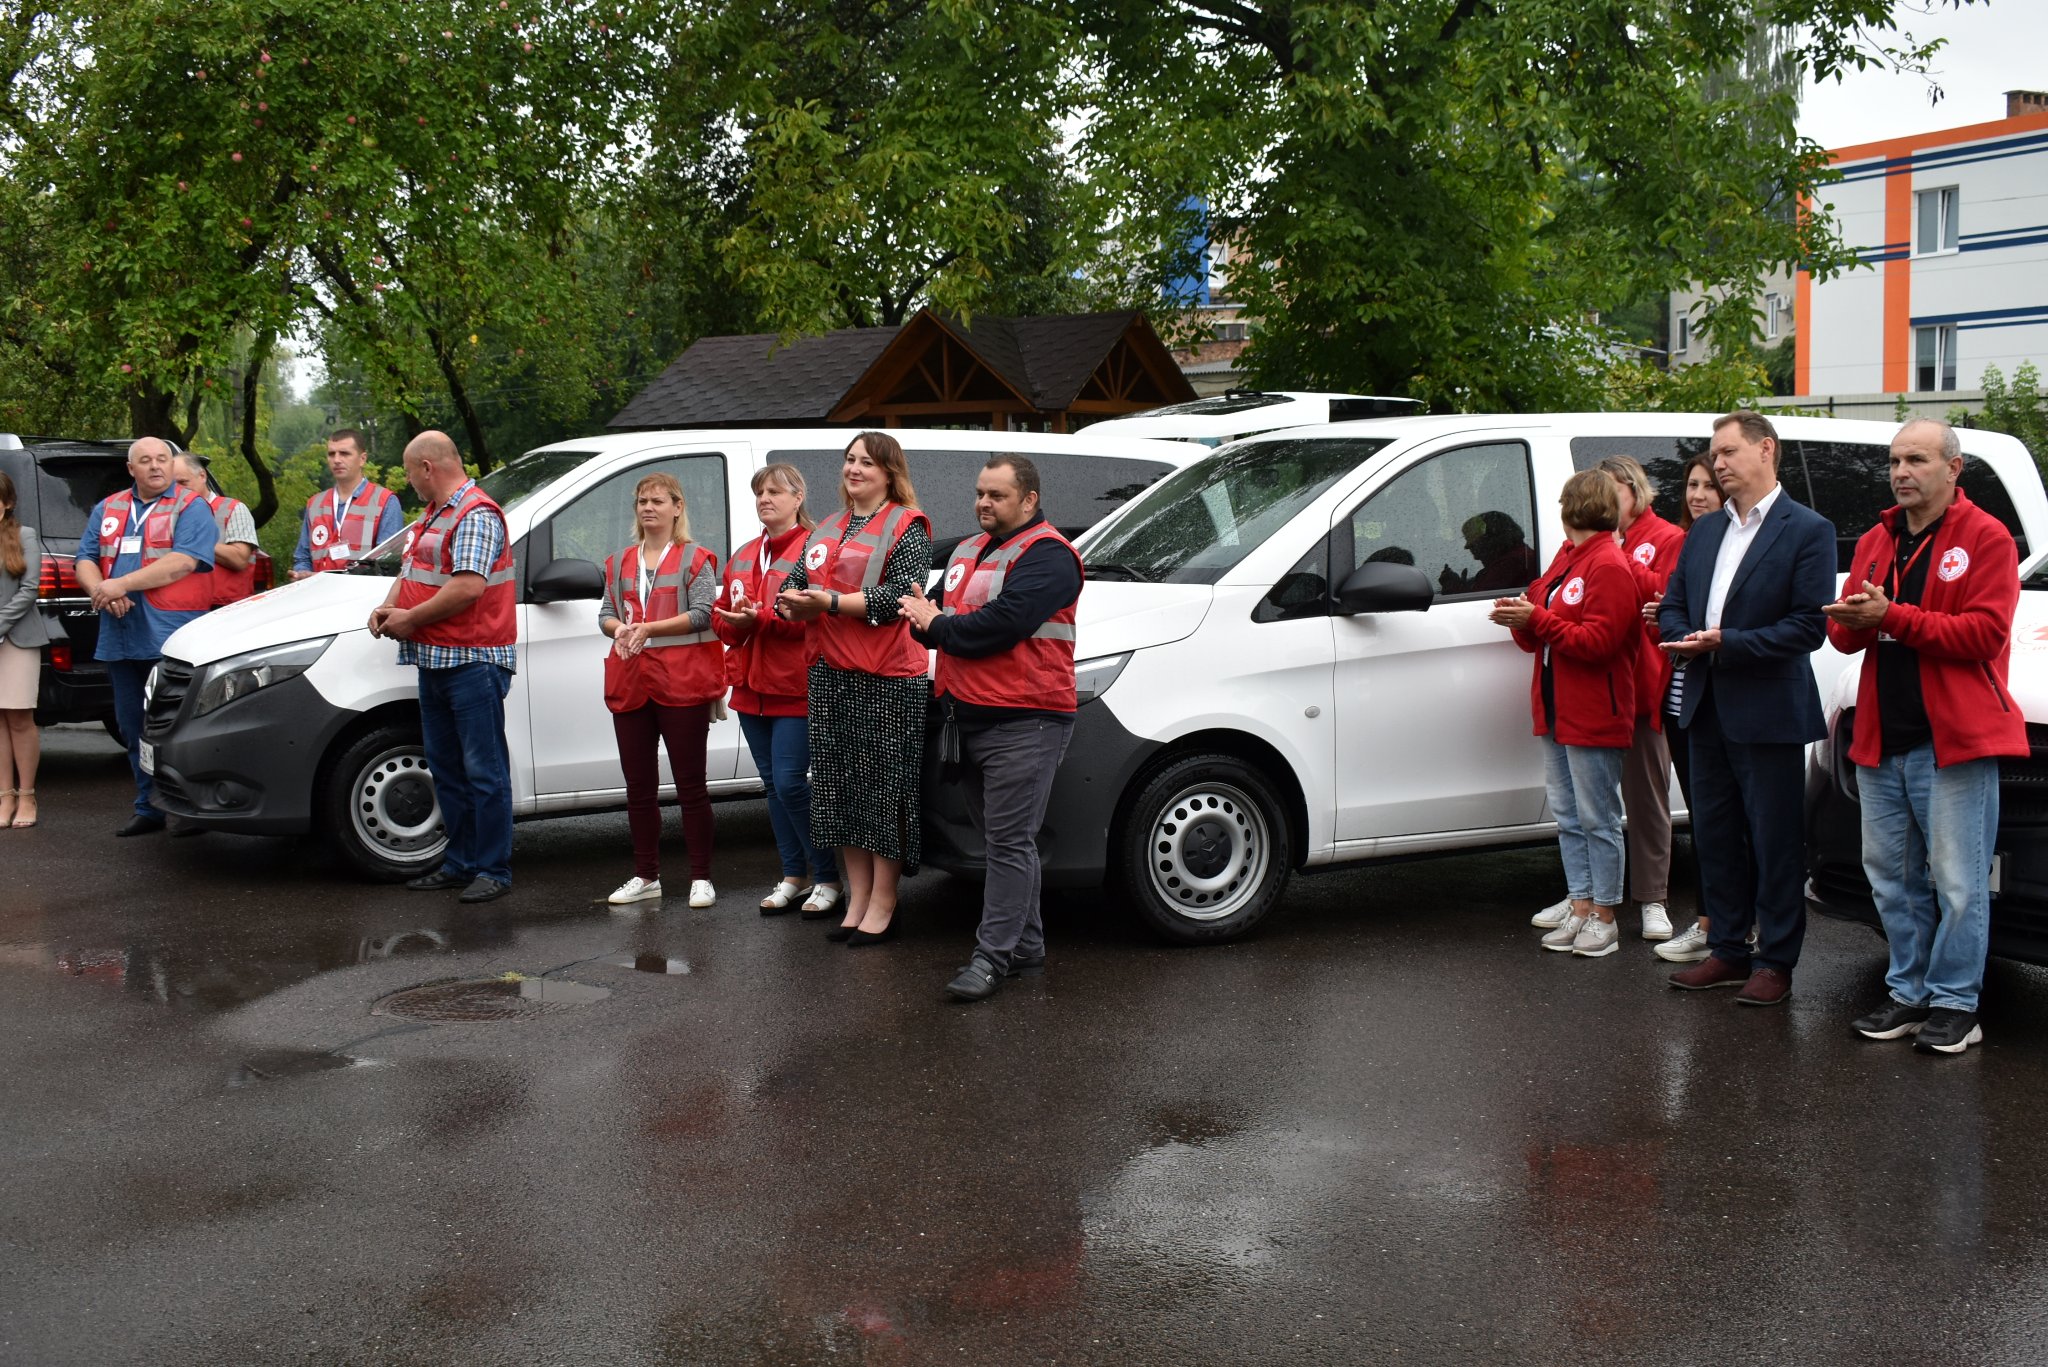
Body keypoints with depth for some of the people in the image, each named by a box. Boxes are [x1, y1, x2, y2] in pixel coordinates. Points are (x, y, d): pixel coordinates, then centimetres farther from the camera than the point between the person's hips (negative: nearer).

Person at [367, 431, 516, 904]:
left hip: (473, 663, -11)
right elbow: (412, 569, 24)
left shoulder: (476, 516, -15)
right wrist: (388, 606, 3)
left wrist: (411, 619, -16)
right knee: (445, 767, 14)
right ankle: (460, 863, 23)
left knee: (484, 771, -5)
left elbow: (469, 586, -25)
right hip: (435, 661, 11)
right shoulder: (433, 513, 19)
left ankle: (493, 870, 0)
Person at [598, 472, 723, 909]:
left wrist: (648, 628, -18)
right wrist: (618, 629, -7)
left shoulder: (694, 559, -1)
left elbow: (703, 613, -10)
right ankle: (646, 877, 19)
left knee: (690, 783, -1)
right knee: (639, 786, 9)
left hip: (682, 681, -6)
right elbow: (605, 612, 16)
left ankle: (701, 878, 5)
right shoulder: (620, 562, 17)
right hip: (630, 681, 6)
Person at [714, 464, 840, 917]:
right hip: (752, 688, 7)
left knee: (791, 783, -10)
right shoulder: (742, 557, 16)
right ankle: (794, 876, 21)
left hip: (794, 688, -7)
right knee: (773, 782, 11)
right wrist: (736, 620, -6)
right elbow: (724, 620, 17)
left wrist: (762, 617, -24)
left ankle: (827, 879, 2)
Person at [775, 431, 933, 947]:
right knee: (840, 788, 9)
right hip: (830, 674, 7)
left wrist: (829, 601, -19)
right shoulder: (828, 530, 19)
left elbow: (901, 595, -16)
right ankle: (857, 899, 18)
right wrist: (793, 603, -9)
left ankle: (882, 905, 6)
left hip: (887, 677, -7)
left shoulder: (906, 526, -3)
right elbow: (795, 584, 15)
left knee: (883, 790, -2)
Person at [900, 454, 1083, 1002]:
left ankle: (993, 955, -5)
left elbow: (1001, 623, -22)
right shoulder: (968, 551, 20)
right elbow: (936, 613, 20)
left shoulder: (1047, 556, -10)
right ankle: (1026, 945, 22)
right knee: (1003, 839, 14)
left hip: (1023, 723, -9)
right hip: (968, 719, 9)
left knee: (1008, 842, -7)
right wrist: (929, 619, -5)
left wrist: (937, 624, -8)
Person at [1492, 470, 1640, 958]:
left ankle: (1604, 917, 5)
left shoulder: (1609, 566, -13)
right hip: (1556, 712, 9)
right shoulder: (1567, 557, 15)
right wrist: (1522, 618, -4)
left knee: (1598, 819, -2)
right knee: (1568, 817, 12)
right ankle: (1580, 908, 18)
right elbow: (1545, 635, 17)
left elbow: (1597, 642, -20)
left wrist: (1537, 619, -21)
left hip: (1594, 716, -9)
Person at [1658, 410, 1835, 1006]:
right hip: (1708, 710, 7)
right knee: (1714, 837, 13)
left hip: (1768, 712, -7)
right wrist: (1687, 639, -8)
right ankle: (1727, 950, 24)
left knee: (1775, 842, 2)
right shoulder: (1703, 532, 14)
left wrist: (1727, 642, -19)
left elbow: (1810, 625, -15)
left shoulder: (1808, 531, -7)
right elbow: (1671, 607, 14)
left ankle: (1775, 962, 11)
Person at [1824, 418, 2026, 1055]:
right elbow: (1843, 633, 13)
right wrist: (1855, 622, -11)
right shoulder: (1875, 543, 16)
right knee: (1891, 877, 11)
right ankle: (1909, 995, 21)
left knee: (1958, 882, -2)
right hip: (1880, 739, 7)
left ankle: (1954, 1003, 7)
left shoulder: (1986, 538, -4)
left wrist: (1893, 616, -18)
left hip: (1955, 739, -6)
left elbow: (1984, 632, -14)